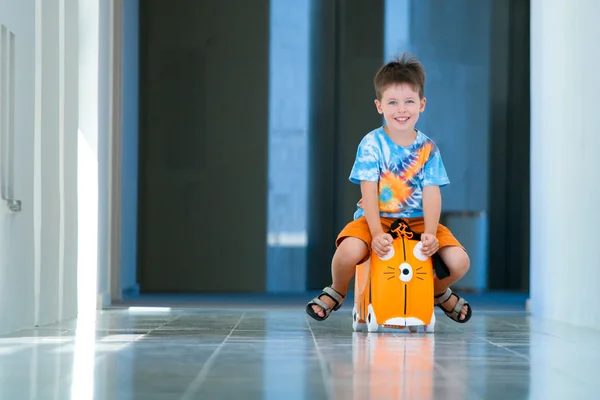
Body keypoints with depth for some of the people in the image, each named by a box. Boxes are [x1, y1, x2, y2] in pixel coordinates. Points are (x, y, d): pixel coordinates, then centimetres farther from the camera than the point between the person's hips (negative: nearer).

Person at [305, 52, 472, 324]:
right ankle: (336, 292, 3)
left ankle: (439, 292, 22)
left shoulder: (427, 148, 1)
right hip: (376, 219, -2)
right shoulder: (372, 144, -7)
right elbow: (369, 191, -14)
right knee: (349, 250, -35)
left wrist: (430, 233, -23)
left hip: (418, 221, 3)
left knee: (459, 262, -18)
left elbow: (432, 193, -7)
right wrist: (377, 233, -28)